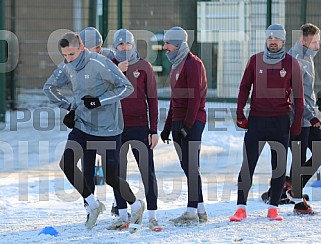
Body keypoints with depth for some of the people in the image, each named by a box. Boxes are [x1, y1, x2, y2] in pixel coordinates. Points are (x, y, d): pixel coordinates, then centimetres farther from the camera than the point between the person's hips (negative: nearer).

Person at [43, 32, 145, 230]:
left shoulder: (99, 63, -19)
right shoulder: (66, 67, 1)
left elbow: (127, 87, -17)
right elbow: (50, 87, 19)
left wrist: (99, 101, -23)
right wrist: (70, 107, 7)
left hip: (107, 129, -6)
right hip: (82, 125, 6)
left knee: (110, 177, -1)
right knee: (67, 164, -12)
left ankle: (136, 205, 27)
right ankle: (94, 205, 6)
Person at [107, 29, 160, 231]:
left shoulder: (144, 67, 2)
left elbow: (152, 99, 2)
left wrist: (154, 130, -3)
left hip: (140, 127, -2)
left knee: (148, 171, -5)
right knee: (118, 173, 6)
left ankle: (152, 217, -3)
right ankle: (123, 217, 13)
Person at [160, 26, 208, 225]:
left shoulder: (193, 64, -11)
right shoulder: (176, 65, 19)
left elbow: (195, 97, -18)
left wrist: (187, 124, -22)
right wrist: (168, 126, 21)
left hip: (192, 121, -10)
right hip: (179, 123, 10)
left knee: (191, 166, -9)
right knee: (187, 166, 10)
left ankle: (192, 212, -9)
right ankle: (200, 210, 15)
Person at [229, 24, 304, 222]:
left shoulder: (292, 64, 1)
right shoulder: (255, 60, 4)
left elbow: (298, 95, 4)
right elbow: (245, 87, 9)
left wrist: (297, 122, 0)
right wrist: (240, 114, 1)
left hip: (281, 121, 0)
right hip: (256, 120, 0)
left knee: (279, 166, 3)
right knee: (248, 164, -4)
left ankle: (273, 208, 11)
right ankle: (241, 208, -2)